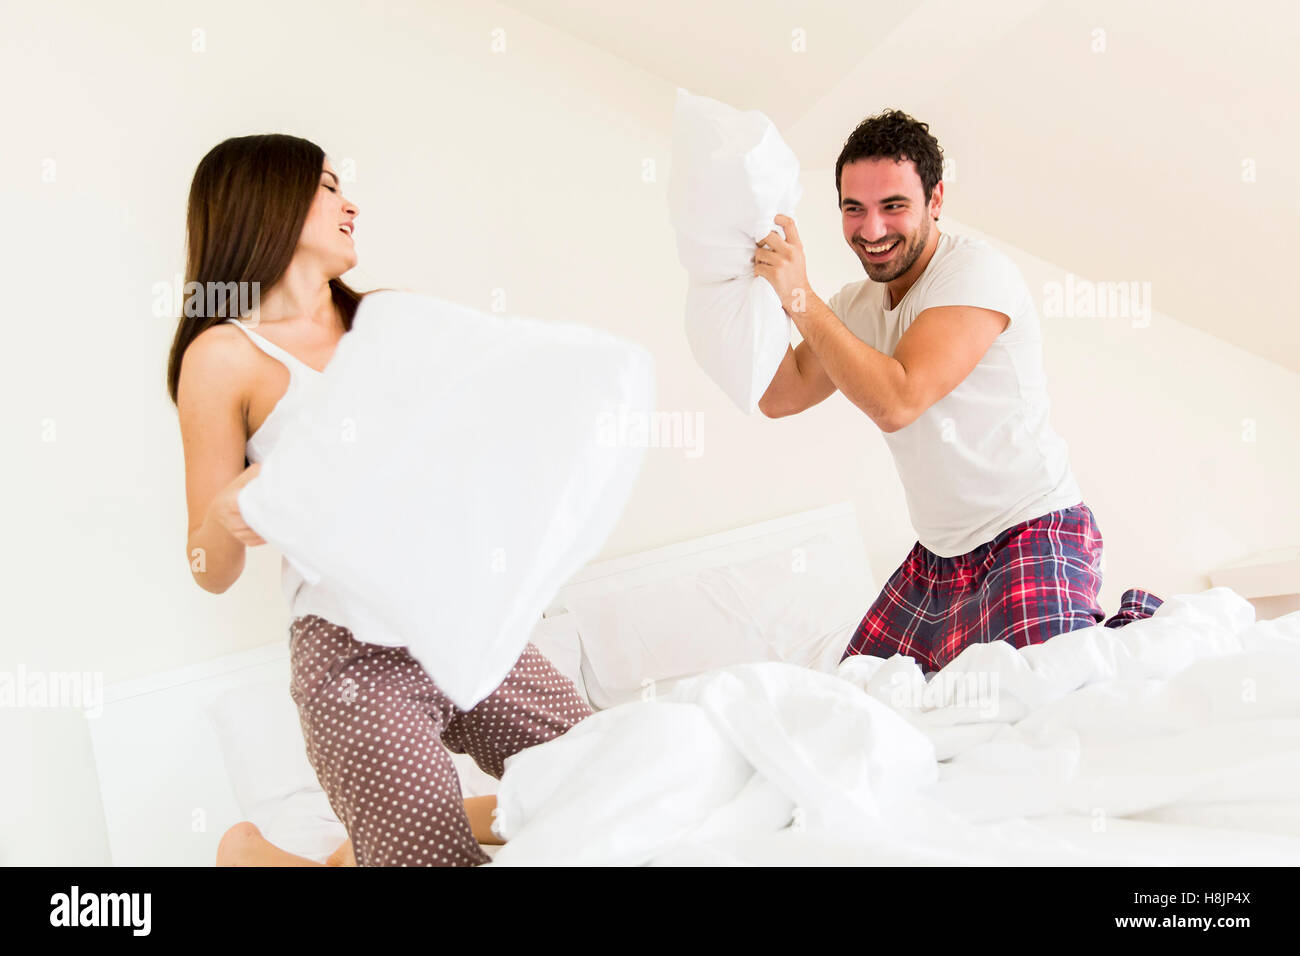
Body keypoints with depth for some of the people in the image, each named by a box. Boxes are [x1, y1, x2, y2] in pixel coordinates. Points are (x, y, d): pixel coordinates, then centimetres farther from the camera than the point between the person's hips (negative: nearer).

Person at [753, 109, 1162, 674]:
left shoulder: (975, 271, -16)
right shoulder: (856, 305, 9)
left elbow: (896, 403, -26)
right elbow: (778, 397, 5)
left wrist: (802, 298, -23)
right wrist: (767, 289, -5)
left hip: (1033, 536, -8)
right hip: (937, 558, 8)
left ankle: (1132, 628, 7)